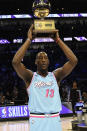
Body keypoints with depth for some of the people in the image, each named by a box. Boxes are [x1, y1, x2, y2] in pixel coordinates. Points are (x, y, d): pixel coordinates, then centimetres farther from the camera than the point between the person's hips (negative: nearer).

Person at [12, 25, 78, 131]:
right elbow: (15, 62, -14)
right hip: (36, 121, -2)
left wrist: (58, 40, -4)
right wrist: (29, 39, -10)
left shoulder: (55, 76, 8)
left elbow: (73, 61, -4)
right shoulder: (30, 77, 3)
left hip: (55, 120, 2)